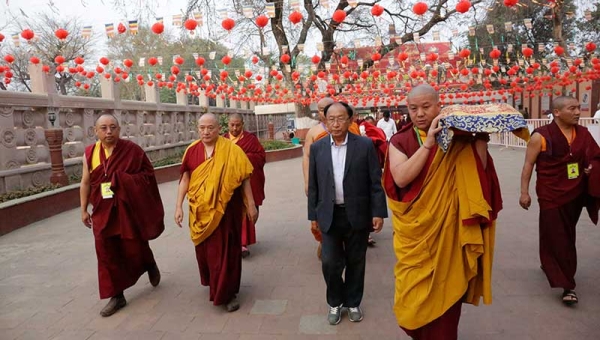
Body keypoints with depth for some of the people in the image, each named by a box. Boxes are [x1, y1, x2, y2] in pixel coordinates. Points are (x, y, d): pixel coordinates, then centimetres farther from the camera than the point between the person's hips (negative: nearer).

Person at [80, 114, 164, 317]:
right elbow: (86, 183, 9)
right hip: (103, 211, 3)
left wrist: (126, 180, -14)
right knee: (107, 253, 4)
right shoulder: (90, 153, 2)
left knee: (135, 248, 5)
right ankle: (117, 295, 18)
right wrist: (84, 209, 10)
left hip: (129, 209, -3)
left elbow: (148, 172, -1)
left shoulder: (132, 149, -8)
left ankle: (151, 265, 41)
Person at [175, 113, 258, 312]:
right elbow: (185, 179, 3)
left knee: (225, 251, 3)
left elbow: (244, 178, -7)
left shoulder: (231, 150, -9)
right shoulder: (192, 151, 0)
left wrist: (251, 205, -7)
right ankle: (214, 283, 43)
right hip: (200, 210, 4)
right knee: (204, 250, 17)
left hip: (225, 209, -3)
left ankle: (228, 293, 18)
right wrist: (179, 206, -2)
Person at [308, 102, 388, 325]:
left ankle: (353, 302, 33)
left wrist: (378, 212, -8)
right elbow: (313, 185, 5)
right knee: (330, 263, 2)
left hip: (358, 215, -1)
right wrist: (313, 214, 5)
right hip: (330, 215, 1)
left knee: (356, 263, 12)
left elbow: (376, 182, -4)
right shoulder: (317, 148, 1)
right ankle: (335, 302, 28)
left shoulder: (365, 145, -5)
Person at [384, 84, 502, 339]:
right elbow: (401, 178, -19)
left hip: (449, 228, 0)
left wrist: (481, 137, -19)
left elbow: (478, 171, -10)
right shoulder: (400, 141, -3)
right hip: (415, 229, 0)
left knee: (447, 289, 11)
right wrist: (428, 143, -23)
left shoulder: (457, 138, 0)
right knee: (415, 289, 11)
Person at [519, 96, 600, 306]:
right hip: (551, 195, -5)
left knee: (566, 236, 17)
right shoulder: (541, 136, -11)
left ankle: (549, 264, 42)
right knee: (557, 238, -3)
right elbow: (528, 164, -8)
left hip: (576, 194, 5)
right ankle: (567, 285, 4)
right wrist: (524, 192, -12)